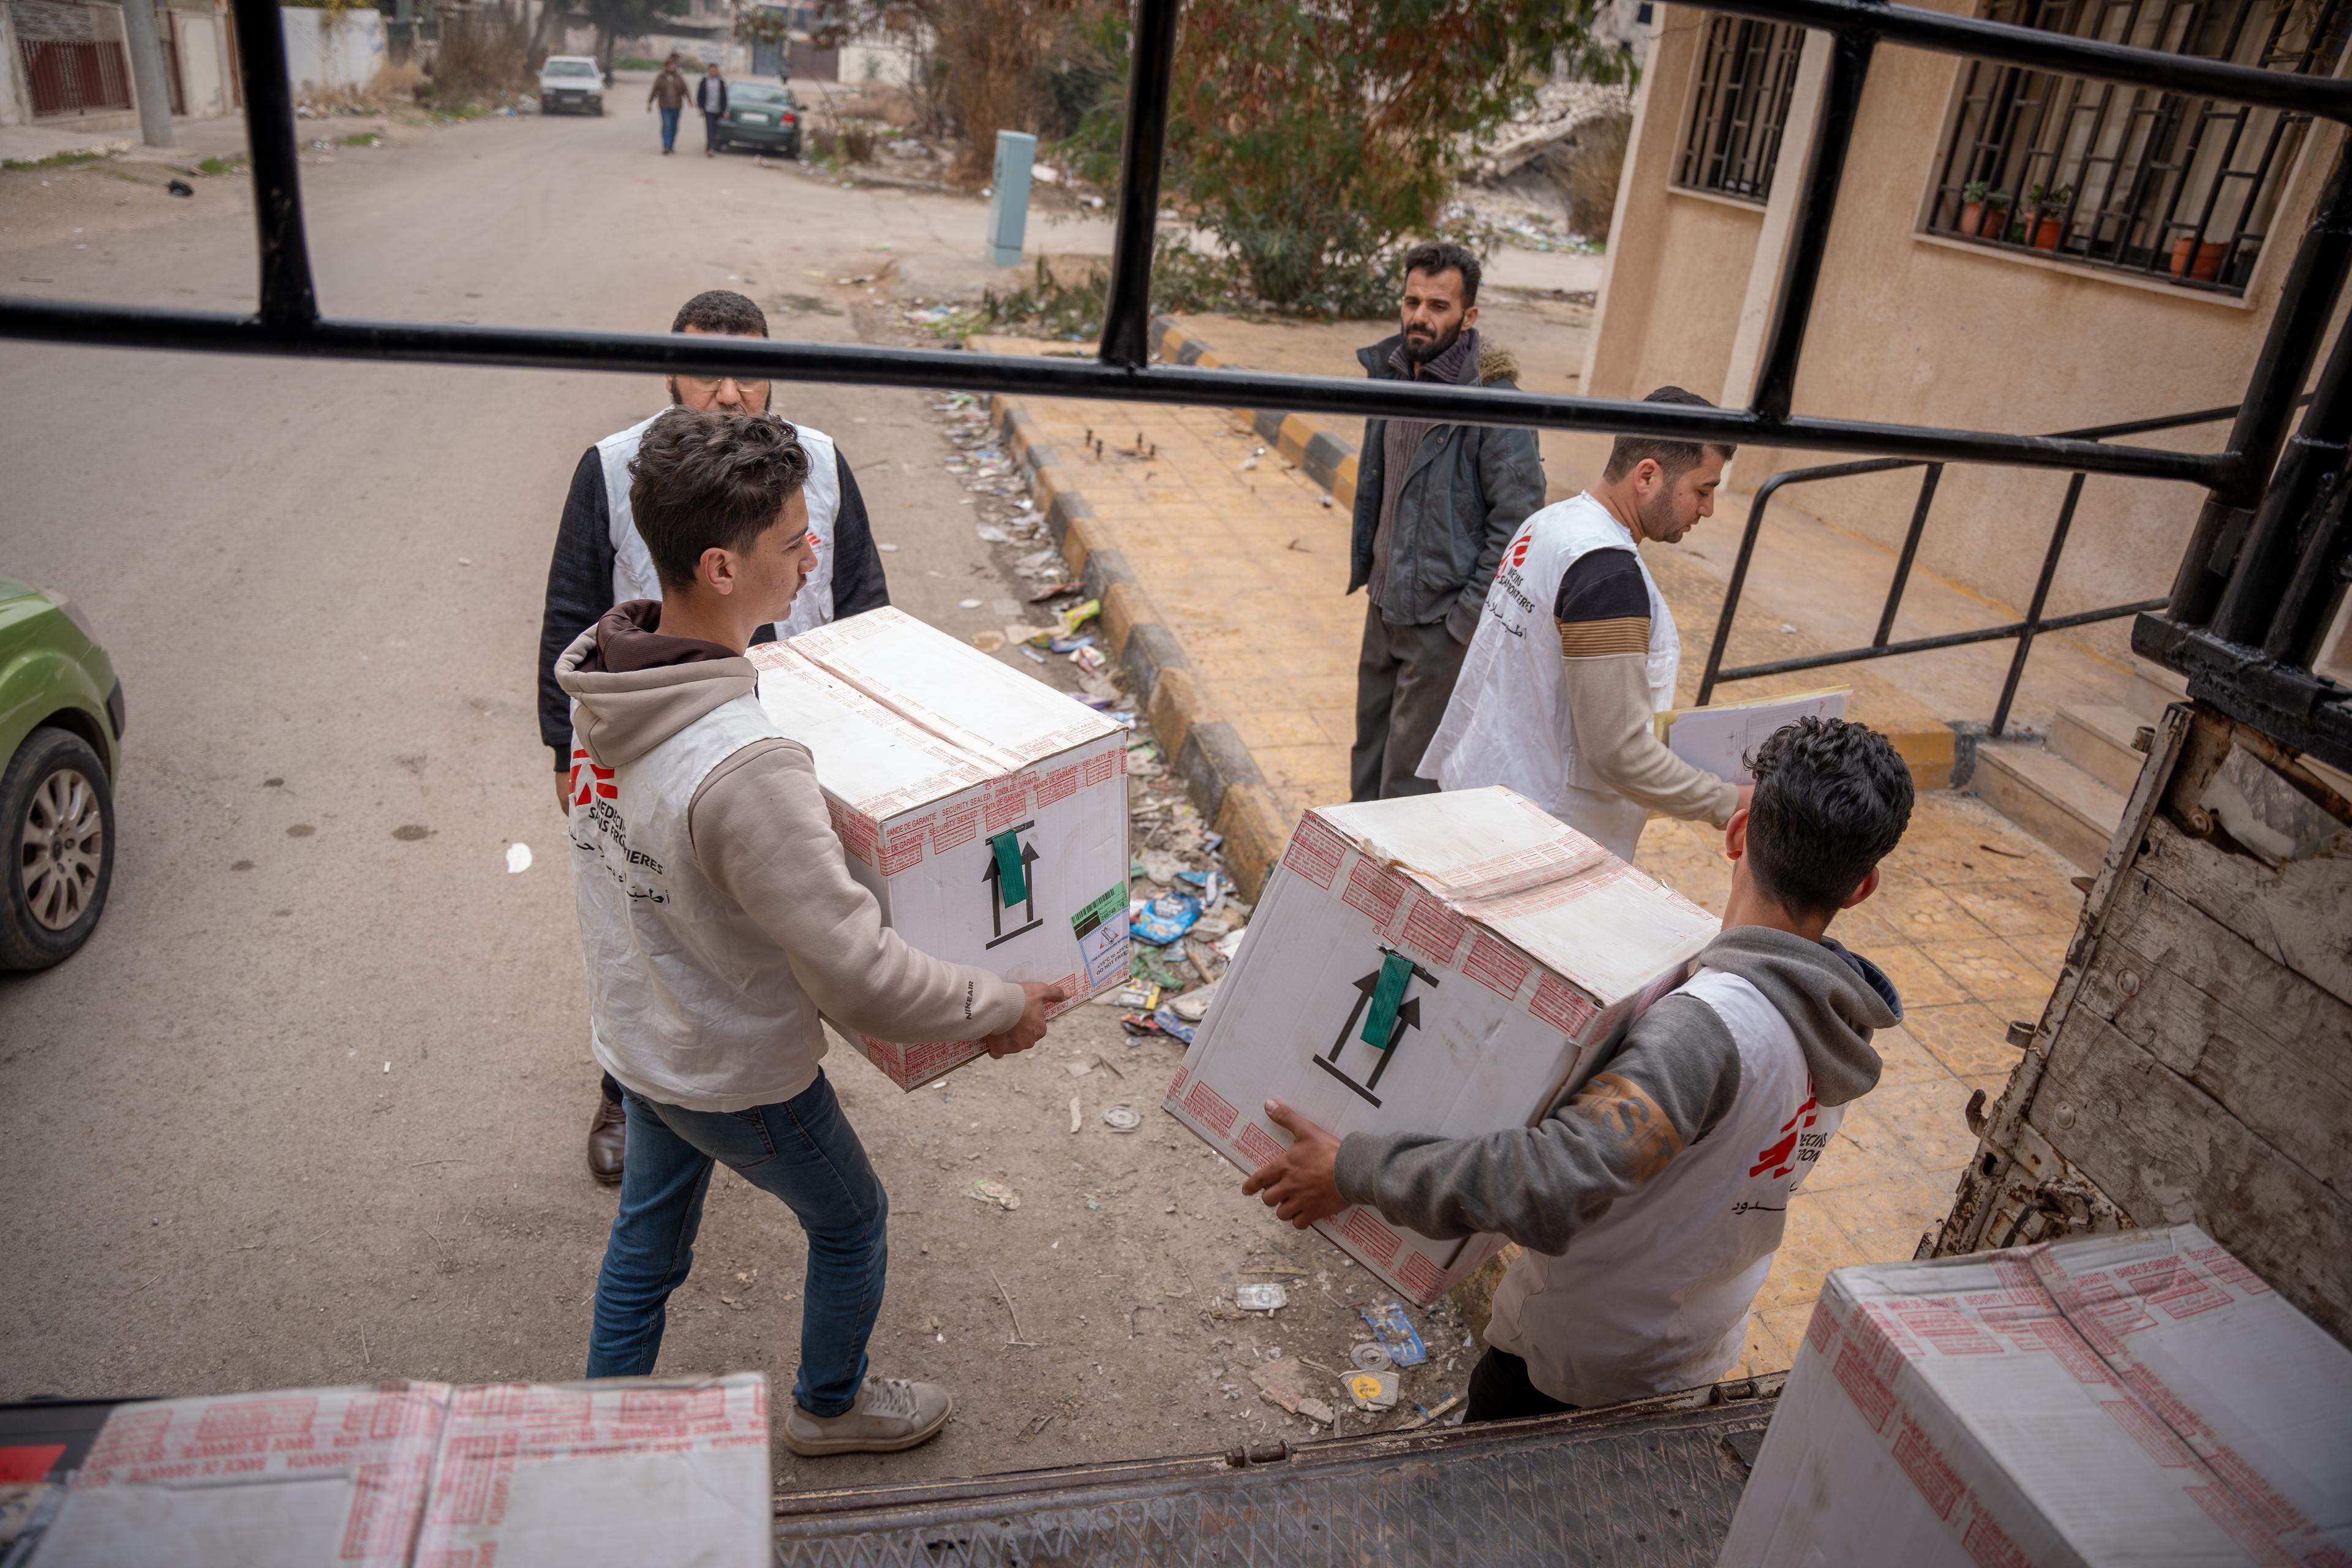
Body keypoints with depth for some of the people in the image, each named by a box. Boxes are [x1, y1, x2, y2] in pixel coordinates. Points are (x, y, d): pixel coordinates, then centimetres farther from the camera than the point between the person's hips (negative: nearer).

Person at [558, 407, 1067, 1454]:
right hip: (738, 1075, -6)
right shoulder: (744, 767, -39)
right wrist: (998, 1008, -18)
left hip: (637, 1038, 7)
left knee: (648, 1237, 27)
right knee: (850, 1220, 21)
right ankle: (828, 1405, 47)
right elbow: (858, 975, -33)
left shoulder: (602, 686, -12)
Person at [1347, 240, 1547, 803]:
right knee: (1370, 752, 21)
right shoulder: (1391, 374, 5)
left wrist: (1468, 619, -18)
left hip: (1441, 621, -8)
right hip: (1385, 605, 8)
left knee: (1412, 777, 0)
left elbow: (1517, 520, -19)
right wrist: (1367, 568, 16)